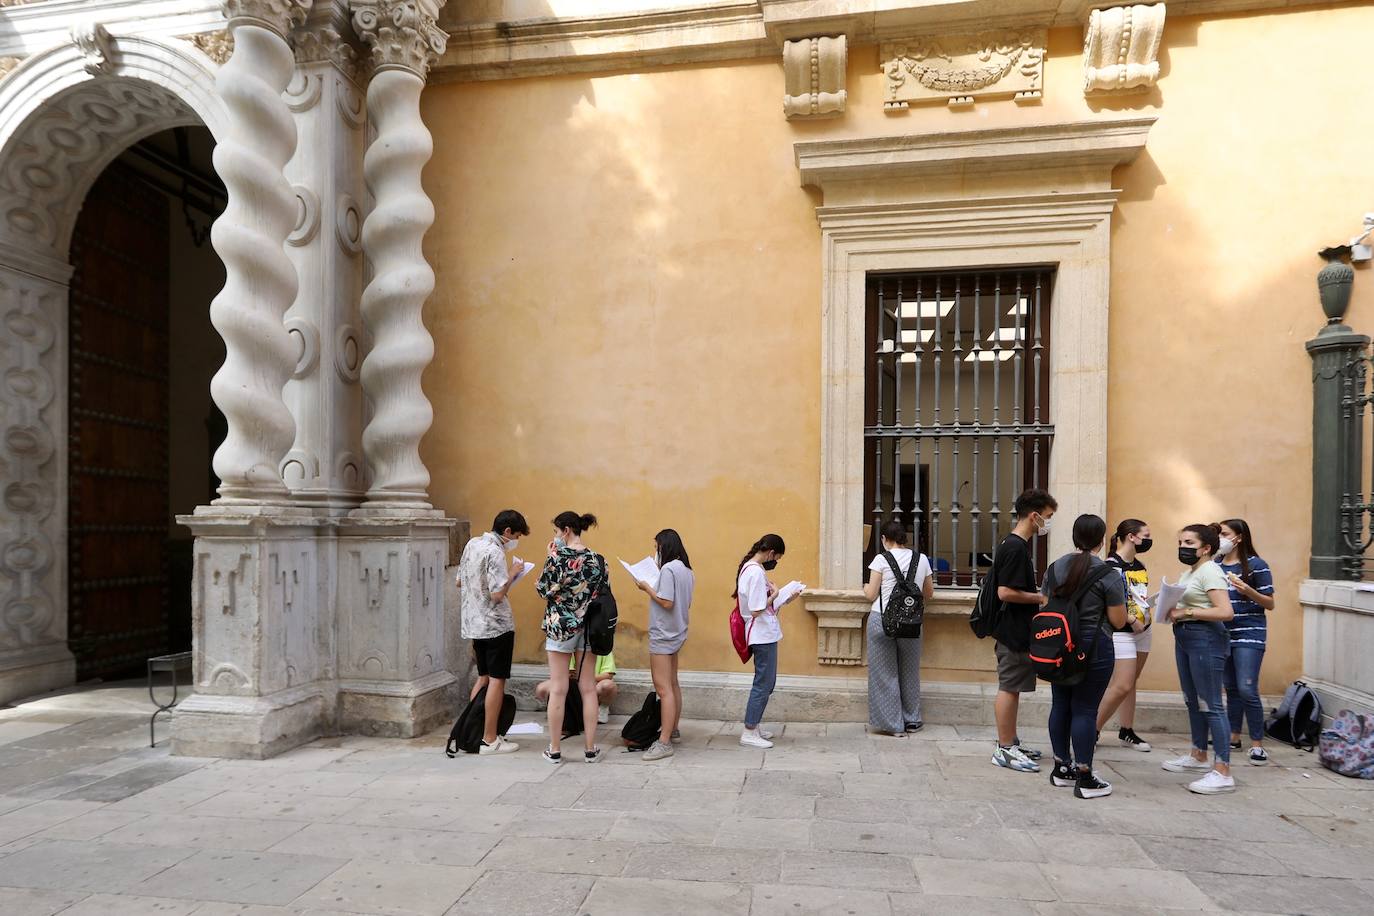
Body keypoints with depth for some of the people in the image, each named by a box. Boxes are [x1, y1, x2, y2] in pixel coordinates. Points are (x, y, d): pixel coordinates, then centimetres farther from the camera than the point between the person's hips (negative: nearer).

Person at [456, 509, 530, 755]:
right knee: (497, 680, 0)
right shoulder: (495, 552, -19)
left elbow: (460, 582, 17)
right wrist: (512, 573, -11)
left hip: (474, 623, 9)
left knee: (483, 677, 18)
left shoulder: (472, 544, 8)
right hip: (496, 624, -9)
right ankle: (489, 740, 5)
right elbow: (498, 594, -24)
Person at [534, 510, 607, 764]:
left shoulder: (558, 556, -12)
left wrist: (551, 558, -1)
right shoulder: (597, 560, 1)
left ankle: (555, 749, 12)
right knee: (588, 689, 9)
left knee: (558, 690, 4)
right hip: (588, 627, 4)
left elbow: (543, 589, -8)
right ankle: (591, 749, 14)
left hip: (561, 626, -4)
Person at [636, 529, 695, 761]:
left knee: (663, 688, -8)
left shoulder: (668, 569, -18)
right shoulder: (686, 570, 10)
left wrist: (647, 588, -12)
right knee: (672, 684, 18)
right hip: (676, 633, 10)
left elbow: (666, 602, -23)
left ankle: (664, 742, -7)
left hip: (663, 635, -10)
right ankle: (673, 730, 29)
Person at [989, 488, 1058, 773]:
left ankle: (1011, 743, 26)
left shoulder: (1014, 545, 13)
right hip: (1014, 631, -10)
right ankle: (1005, 749, 6)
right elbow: (1005, 592, -24)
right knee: (1009, 688, -2)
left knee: (1012, 688, 16)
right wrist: (1040, 598, -14)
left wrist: (1037, 594, 12)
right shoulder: (1015, 548, -19)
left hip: (1016, 631, 10)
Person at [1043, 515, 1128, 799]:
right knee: (1085, 710, 0)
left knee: (1060, 704, 13)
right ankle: (1085, 779, 7)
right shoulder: (1108, 574, -12)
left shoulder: (1054, 568, 3)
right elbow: (1118, 621, -7)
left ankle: (1061, 768, 24)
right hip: (1094, 649, -5)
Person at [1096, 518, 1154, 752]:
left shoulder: (1140, 566, 10)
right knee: (1122, 685, -10)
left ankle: (1126, 732, 22)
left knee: (1131, 683, 13)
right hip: (1122, 632, -8)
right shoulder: (1112, 565, -15)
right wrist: (1131, 621, -18)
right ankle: (1093, 729, 3)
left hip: (1143, 630, 8)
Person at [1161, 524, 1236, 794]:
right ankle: (1198, 756, 32)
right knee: (1192, 701, 18)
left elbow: (1225, 612, -22)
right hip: (1184, 637, 10)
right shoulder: (1189, 572, 16)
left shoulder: (1210, 571, -12)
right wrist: (1175, 612, 3)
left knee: (1210, 705, -8)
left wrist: (1187, 612, -20)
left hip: (1205, 639, -10)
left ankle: (1223, 773, -4)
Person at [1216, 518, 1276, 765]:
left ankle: (1257, 744, 2)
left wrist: (1247, 590, -21)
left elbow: (1270, 604, -5)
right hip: (1223, 634, 5)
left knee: (1247, 689, -8)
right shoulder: (1216, 565, 7)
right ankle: (1233, 736, 23)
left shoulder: (1256, 565, -6)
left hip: (1249, 635, -5)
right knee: (1231, 688, 13)